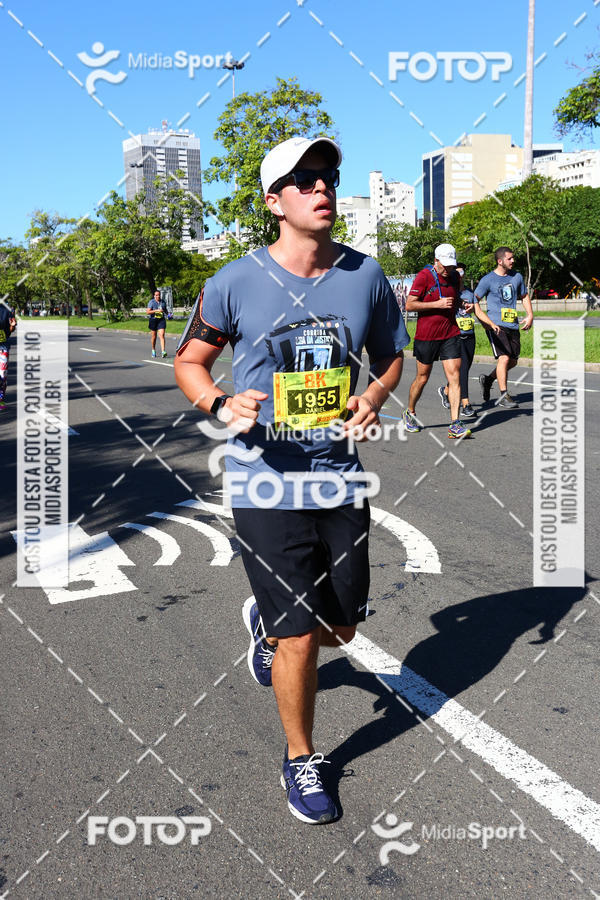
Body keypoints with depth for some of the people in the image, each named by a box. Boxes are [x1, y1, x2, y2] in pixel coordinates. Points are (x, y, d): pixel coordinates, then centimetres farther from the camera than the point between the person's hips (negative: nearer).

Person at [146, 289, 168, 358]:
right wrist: (156, 310, -20)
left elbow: (165, 310, 27)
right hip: (153, 320, -1)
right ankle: (153, 350, 29)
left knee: (162, 335, -13)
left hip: (161, 320, 1)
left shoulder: (163, 302, 11)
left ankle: (163, 351, -22)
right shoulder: (151, 302, -1)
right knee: (153, 336, 9)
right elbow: (148, 312, -11)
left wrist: (166, 313, 4)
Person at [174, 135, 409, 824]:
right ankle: (301, 761, 28)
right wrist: (222, 404, -17)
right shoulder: (235, 283, -8)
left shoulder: (366, 277, 1)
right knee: (300, 639, 0)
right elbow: (189, 360, 4)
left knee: (341, 628, 16)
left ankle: (265, 623, 51)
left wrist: (375, 396, -7)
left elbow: (391, 356, 14)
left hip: (341, 476, 4)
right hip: (264, 481, -4)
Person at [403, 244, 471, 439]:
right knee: (422, 378, 7)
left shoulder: (454, 277, 10)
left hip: (450, 334, 4)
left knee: (454, 376, -7)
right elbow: (409, 305, -12)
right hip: (426, 335, -4)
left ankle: (455, 425, -8)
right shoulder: (424, 276, -9)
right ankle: (409, 413, 31)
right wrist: (437, 304, -19)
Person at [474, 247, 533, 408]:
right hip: (496, 326, -6)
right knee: (504, 358, -17)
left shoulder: (517, 277, 12)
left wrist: (530, 315, 9)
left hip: (513, 326, 6)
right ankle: (504, 396, -10)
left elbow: (524, 296, 25)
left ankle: (487, 380, 31)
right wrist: (489, 323, -14)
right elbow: (475, 301, -5)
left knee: (513, 361, 9)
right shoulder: (488, 280, -5)